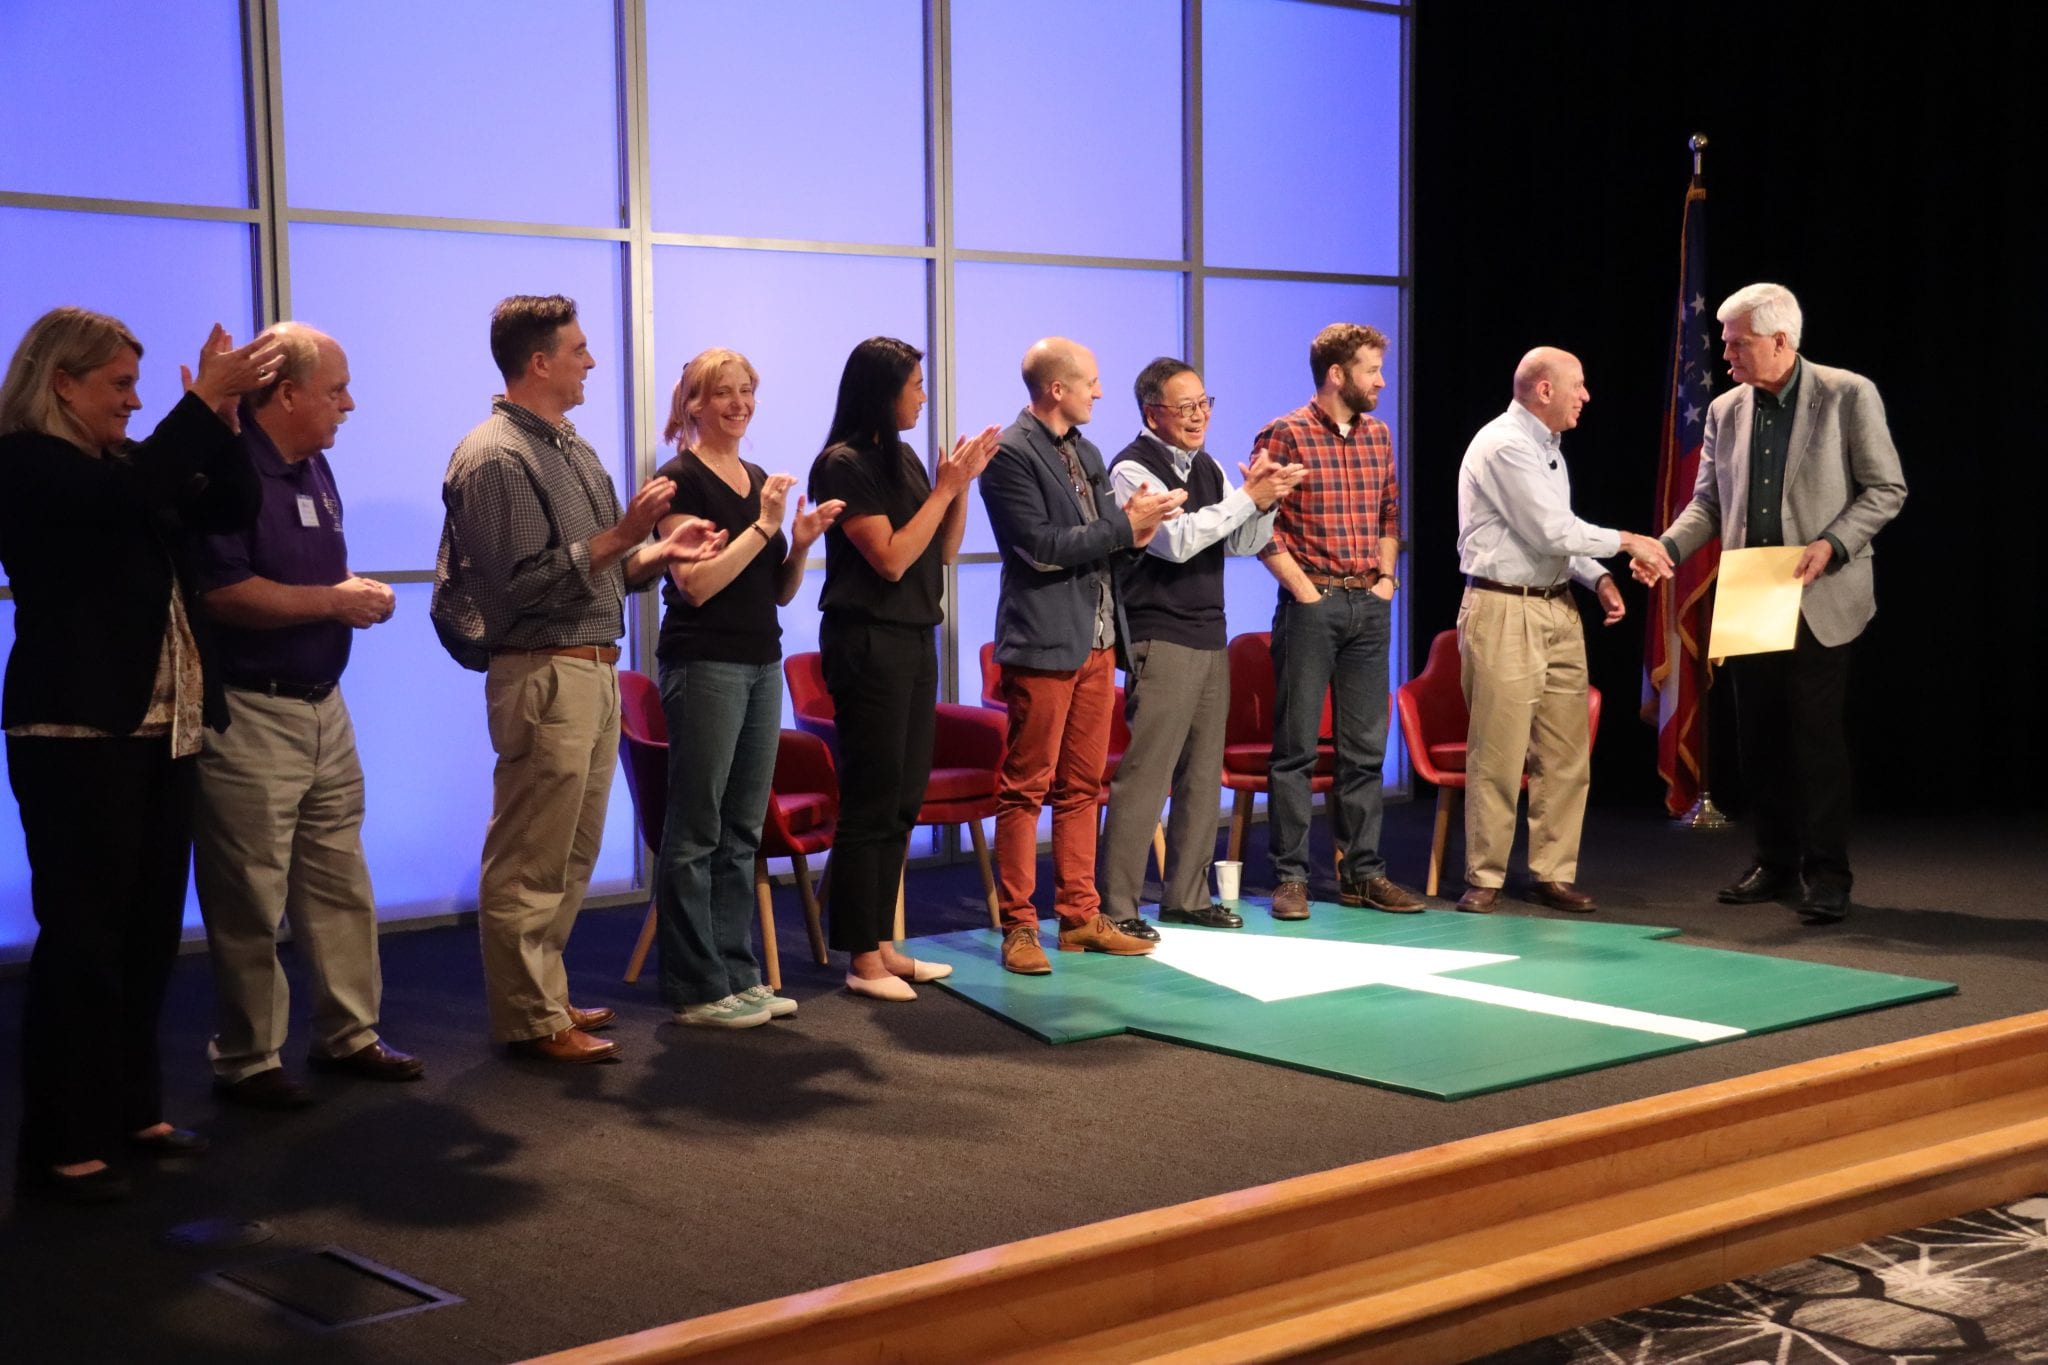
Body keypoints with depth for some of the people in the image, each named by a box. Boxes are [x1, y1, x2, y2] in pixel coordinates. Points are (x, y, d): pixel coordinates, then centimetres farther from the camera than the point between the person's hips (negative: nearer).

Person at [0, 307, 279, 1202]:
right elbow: (134, 494, -25)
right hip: (76, 733, -8)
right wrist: (203, 398, -20)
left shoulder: (122, 461, 16)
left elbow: (230, 508, 11)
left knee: (147, 930, 11)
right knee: (83, 936, -5)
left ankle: (130, 1112, 20)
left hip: (156, 729, 8)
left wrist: (222, 416, -1)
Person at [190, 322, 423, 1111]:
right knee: (250, 901, -1)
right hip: (248, 713, -9)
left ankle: (348, 1035, 25)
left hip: (322, 704, 9)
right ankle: (246, 1062, 10)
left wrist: (359, 593, 5)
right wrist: (333, 601, -16)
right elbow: (222, 593, -25)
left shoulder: (314, 469, 13)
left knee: (340, 885, 14)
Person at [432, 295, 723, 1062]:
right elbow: (525, 580, -19)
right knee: (530, 861, -1)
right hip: (543, 673, -9)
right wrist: (621, 535, -20)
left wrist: (660, 551, 4)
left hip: (593, 668, 10)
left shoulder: (568, 446, 17)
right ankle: (530, 1020, 6)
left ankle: (544, 994, 25)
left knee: (573, 853, 15)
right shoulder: (495, 458, -12)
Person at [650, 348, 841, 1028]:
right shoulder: (681, 480, -8)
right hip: (705, 662, -8)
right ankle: (695, 990, 2)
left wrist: (801, 542, -2)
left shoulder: (760, 479, 14)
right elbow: (696, 583, -17)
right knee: (696, 832, -2)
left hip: (761, 664, 8)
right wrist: (763, 526, -18)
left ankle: (737, 975, 17)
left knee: (742, 831, 10)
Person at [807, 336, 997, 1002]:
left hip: (914, 637, 8)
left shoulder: (903, 457, 12)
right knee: (871, 802, -4)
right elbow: (890, 558, -17)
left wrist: (962, 484, 0)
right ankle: (863, 960, 3)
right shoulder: (843, 464, -12)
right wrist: (947, 487, -13)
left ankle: (882, 944, 18)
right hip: (868, 641, -8)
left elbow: (944, 550, 13)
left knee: (903, 799, 11)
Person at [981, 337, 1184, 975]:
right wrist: (1124, 525, -15)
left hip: (1097, 640, 8)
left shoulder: (1085, 452, 16)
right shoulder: (1011, 454, -11)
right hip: (1044, 643, -8)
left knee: (1083, 786, 12)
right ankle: (1019, 925, 4)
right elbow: (1041, 546, -18)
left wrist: (1135, 528, -2)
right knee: (1027, 787, -2)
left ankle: (1080, 916, 19)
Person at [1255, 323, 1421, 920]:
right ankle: (1290, 876, 5)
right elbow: (1261, 524, -10)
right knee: (1296, 747, -1)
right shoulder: (1284, 435, -8)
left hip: (1369, 605, 6)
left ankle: (1362, 871, 17)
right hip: (1312, 604, -6)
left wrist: (1386, 575, 8)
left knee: (1365, 747, 9)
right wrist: (1302, 587, -12)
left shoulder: (1377, 435, 11)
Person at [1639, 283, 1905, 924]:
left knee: (1818, 739, -3)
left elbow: (1886, 489, -4)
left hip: (1819, 601, -5)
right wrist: (1667, 548, -7)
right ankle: (1776, 863, 21)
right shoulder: (1725, 410, 9)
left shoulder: (1848, 395, -5)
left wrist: (1830, 546, -17)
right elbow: (1709, 502, 11)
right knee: (1758, 739, 9)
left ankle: (1826, 874, 6)